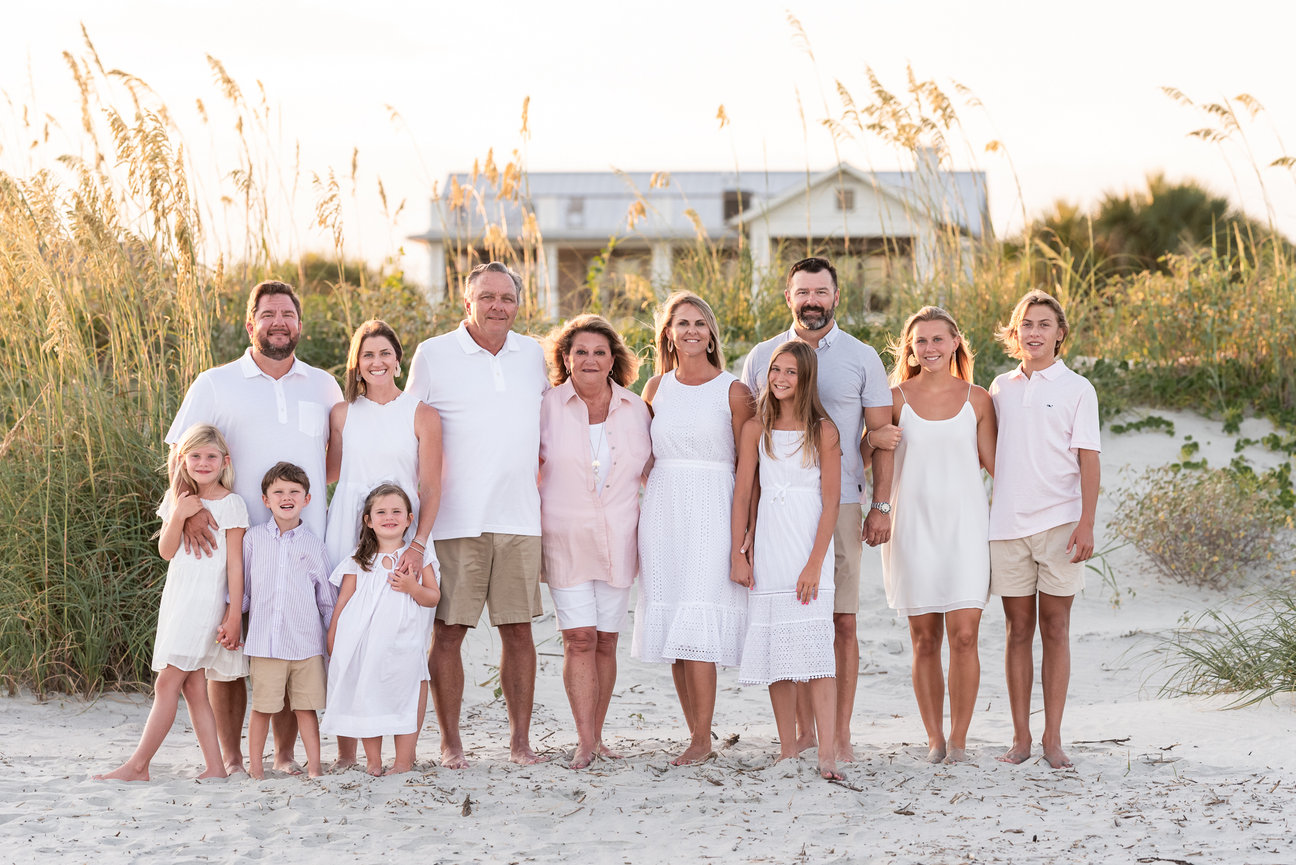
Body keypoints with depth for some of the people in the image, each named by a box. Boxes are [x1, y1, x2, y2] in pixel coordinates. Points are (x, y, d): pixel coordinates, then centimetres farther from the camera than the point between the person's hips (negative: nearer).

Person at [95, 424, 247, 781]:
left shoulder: (230, 504, -6)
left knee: (167, 682, -9)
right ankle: (215, 767, 7)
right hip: (177, 598, 7)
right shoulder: (177, 499, 11)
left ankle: (138, 765, -6)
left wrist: (233, 617, -10)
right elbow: (166, 551, 4)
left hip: (206, 601, -6)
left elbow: (235, 564, -7)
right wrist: (178, 516, -12)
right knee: (193, 686, 4)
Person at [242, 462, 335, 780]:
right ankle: (255, 766, 12)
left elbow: (327, 596, 12)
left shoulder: (312, 543, 6)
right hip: (264, 641, 0)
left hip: (306, 641, 0)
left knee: (306, 706, 3)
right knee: (262, 706, 1)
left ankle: (314, 766, 10)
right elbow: (241, 588, 13)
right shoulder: (253, 538, 6)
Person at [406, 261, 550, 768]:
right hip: (454, 519, -3)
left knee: (518, 630, 4)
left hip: (519, 518, 3)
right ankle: (450, 741, 7)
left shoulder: (533, 356, 12)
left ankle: (520, 740, 12)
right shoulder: (433, 355, 1)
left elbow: (550, 430, 22)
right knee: (448, 631, -2)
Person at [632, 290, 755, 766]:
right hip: (662, 511, 4)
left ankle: (702, 740, -7)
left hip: (711, 512, -4)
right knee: (671, 627, 3)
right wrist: (653, 503, 15)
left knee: (696, 627, -11)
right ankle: (695, 733, 11)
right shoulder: (656, 388, 11)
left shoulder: (733, 391, -1)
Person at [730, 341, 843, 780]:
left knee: (815, 645, -12)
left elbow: (830, 501, -4)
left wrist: (815, 563, -12)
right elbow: (742, 494, 8)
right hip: (769, 546, 3)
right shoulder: (756, 429, 7)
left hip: (810, 546, -3)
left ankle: (827, 755, -17)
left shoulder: (823, 431, -1)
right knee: (775, 648, 3)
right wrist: (737, 554, 1)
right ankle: (788, 752, 10)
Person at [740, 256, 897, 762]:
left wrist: (882, 506, -2)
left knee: (842, 621, -2)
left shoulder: (862, 358, 5)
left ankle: (841, 734, 3)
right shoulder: (762, 357, 9)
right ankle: (804, 731, 10)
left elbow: (881, 436, 5)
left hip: (841, 504, -1)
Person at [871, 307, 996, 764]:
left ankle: (959, 739, 1)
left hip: (965, 524, 0)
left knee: (963, 636, -8)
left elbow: (994, 463, 9)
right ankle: (934, 738, 12)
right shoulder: (896, 399, 5)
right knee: (924, 639, 2)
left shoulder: (976, 399, 6)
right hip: (913, 525, 1)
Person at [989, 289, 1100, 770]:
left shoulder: (1076, 388, 2)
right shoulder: (1001, 388, 12)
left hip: (1059, 523, -3)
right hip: (1008, 523, 3)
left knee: (1055, 629, 0)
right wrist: (987, 514, 14)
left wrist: (1086, 523, -11)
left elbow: (1087, 460, -2)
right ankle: (1020, 737, 9)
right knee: (1018, 630, 4)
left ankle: (1053, 738, 4)